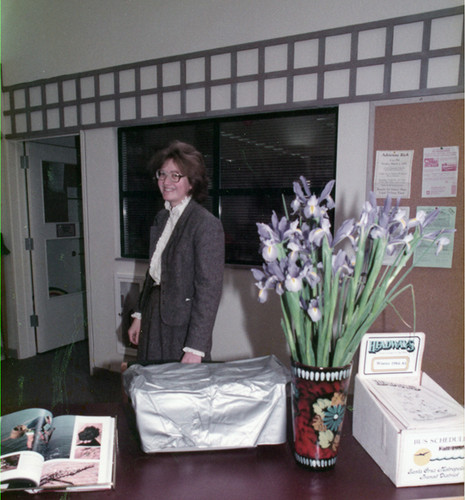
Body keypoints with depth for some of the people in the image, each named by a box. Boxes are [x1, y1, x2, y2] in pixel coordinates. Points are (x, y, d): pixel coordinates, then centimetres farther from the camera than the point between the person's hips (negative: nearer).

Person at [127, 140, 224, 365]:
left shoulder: (206, 224, -18)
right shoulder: (162, 218, 8)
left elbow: (209, 290, -19)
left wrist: (195, 348, -20)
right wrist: (139, 315, 17)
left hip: (182, 326, -7)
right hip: (153, 317, 8)